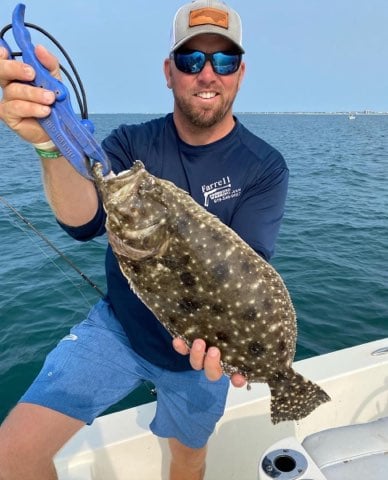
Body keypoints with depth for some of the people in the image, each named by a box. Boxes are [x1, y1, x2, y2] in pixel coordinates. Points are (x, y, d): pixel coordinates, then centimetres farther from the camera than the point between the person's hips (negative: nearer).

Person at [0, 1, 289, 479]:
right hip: (116, 328, 1)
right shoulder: (131, 143, -6)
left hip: (200, 348, 0)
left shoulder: (264, 166, -11)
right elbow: (83, 222, -22)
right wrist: (51, 143, -41)